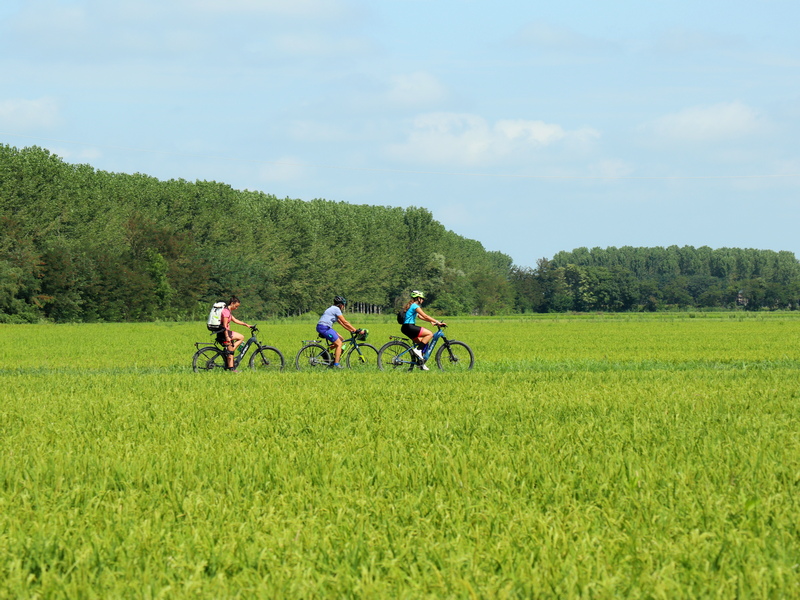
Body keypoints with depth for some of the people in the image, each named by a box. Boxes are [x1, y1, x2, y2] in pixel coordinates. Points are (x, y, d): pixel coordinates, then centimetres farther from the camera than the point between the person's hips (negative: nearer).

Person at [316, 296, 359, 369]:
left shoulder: (333, 309, 23)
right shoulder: (336, 309, -8)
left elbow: (341, 323, 25)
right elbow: (345, 322, -9)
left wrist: (350, 330, 20)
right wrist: (356, 330, -6)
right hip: (324, 328, -10)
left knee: (341, 339, 15)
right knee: (339, 344, -7)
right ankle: (336, 364, -7)